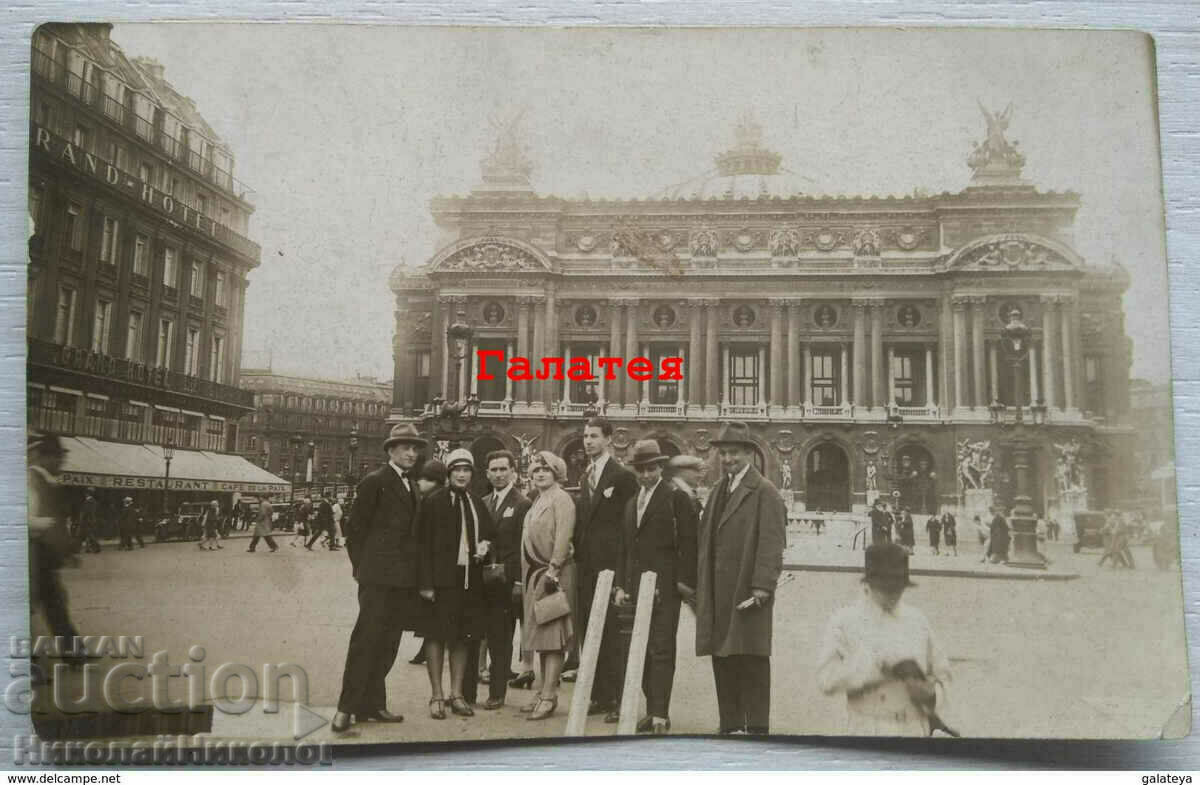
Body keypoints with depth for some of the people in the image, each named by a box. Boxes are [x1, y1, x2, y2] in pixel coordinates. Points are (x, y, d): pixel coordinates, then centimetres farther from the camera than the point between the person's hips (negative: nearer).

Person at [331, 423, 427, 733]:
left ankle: (371, 705, 18)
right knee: (366, 640, -7)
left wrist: (414, 571, 13)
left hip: (403, 579, 8)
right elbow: (355, 529, -6)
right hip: (378, 578, -8)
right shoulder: (375, 482, -6)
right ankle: (346, 708, -1)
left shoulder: (411, 487, 17)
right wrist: (363, 568, -5)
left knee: (387, 644, 10)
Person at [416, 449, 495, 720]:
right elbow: (423, 543, -6)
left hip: (470, 580, 5)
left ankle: (456, 694, 20)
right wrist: (425, 583, -12)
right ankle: (437, 695, 11)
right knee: (436, 636, 1)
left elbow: (487, 535, 23)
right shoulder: (433, 501, -4)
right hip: (441, 580, -5)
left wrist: (485, 547, -2)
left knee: (462, 638, 10)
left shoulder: (478, 503, 11)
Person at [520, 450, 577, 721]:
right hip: (534, 575, 9)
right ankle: (545, 692, 17)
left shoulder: (561, 499, -9)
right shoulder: (537, 502, 17)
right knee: (541, 637, 11)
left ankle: (549, 696, -7)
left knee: (553, 636, -7)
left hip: (553, 575, -9)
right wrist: (525, 575, 12)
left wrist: (553, 570, -22)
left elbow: (564, 536, -18)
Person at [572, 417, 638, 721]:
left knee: (611, 634, -6)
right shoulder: (585, 478, 17)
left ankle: (617, 700, 2)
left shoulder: (623, 476, -7)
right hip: (587, 565, 8)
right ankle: (599, 696, 18)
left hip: (610, 567, -7)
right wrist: (579, 552, 9)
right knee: (589, 631, 9)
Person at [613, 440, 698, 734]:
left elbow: (688, 542, -7)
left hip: (665, 588, -7)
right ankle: (651, 709, 16)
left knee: (661, 651, -8)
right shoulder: (631, 504, 19)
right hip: (636, 588, 7)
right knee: (642, 652, 8)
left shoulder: (676, 498, -2)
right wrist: (620, 585, 13)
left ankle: (661, 715, -7)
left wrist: (684, 582, -13)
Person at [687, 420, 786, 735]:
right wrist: (699, 585, 13)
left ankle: (757, 728, 7)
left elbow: (772, 544, -14)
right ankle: (731, 726, 19)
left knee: (751, 660, -1)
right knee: (723, 659, 10)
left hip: (747, 592, -7)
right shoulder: (719, 491, 18)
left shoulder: (764, 492, -7)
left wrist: (762, 587, -21)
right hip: (718, 595, 7)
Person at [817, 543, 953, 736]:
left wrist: (931, 693, -6)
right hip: (869, 731, -4)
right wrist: (878, 664, -20)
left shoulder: (917, 620, 9)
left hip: (915, 730, 4)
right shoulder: (845, 622, -4)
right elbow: (826, 679, -15)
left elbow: (942, 673, 16)